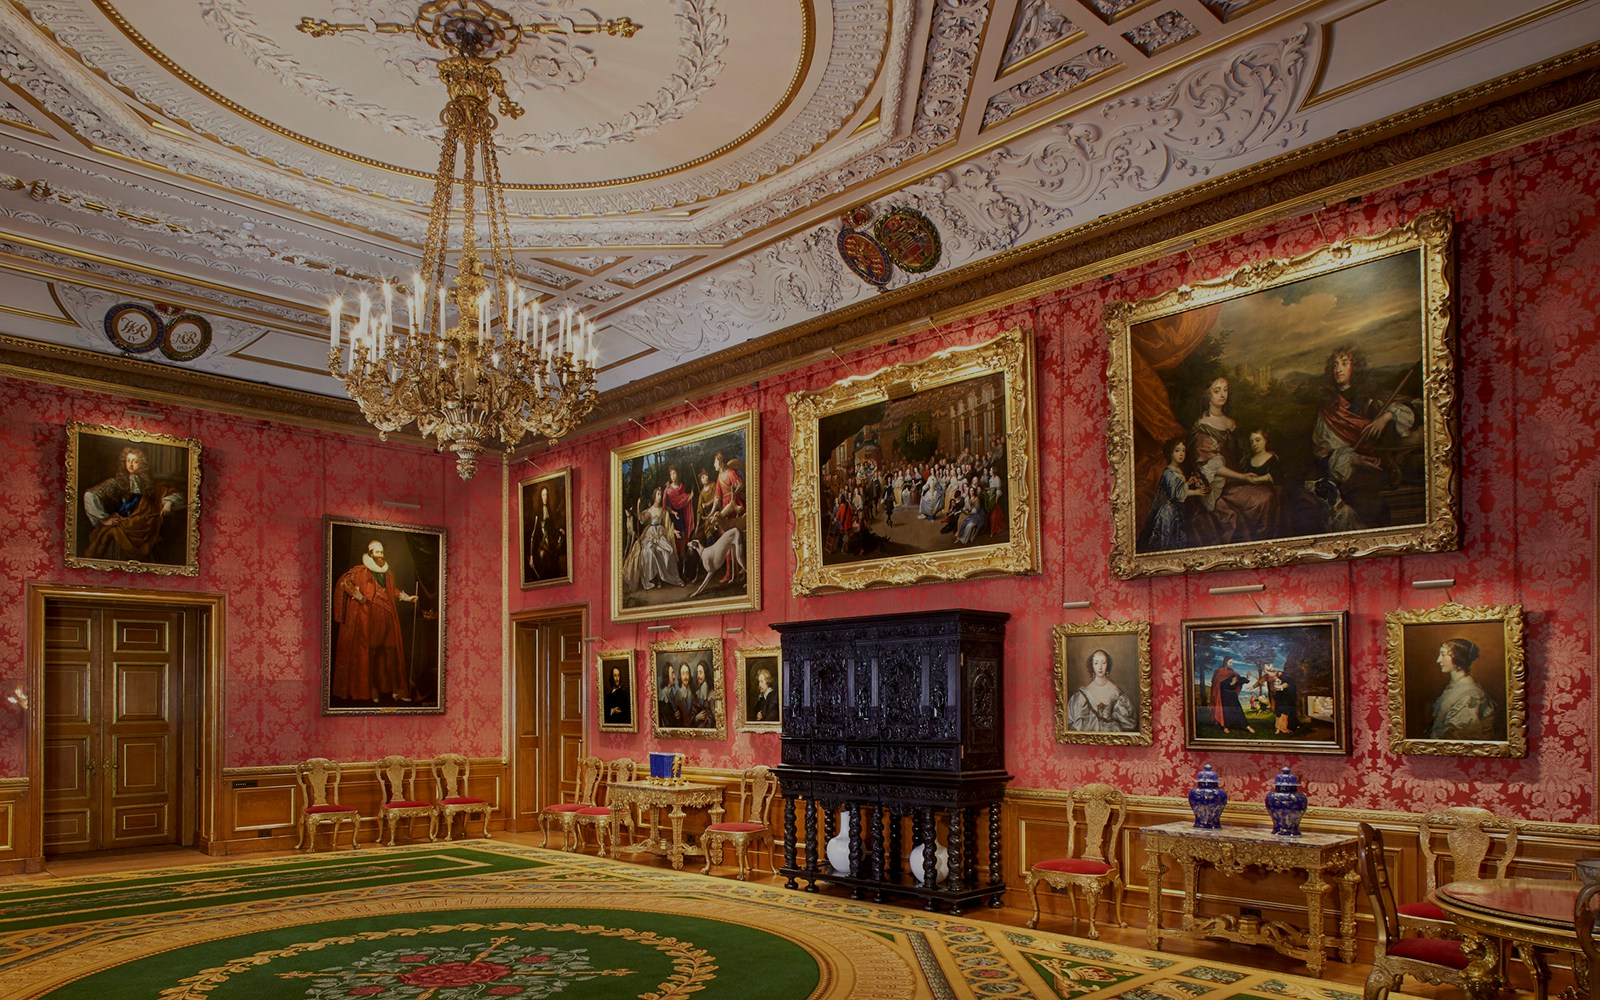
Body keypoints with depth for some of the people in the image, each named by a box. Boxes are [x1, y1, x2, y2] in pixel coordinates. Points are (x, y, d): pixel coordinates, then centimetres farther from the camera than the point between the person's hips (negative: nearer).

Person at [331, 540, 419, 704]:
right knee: (369, 653, -1)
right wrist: (358, 596, -16)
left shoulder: (387, 572, 14)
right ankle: (371, 690, 6)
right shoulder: (361, 571, -4)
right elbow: (343, 582, -9)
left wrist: (407, 597, 17)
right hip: (368, 620, -5)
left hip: (387, 621, 5)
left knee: (391, 652, 3)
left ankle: (396, 689, 5)